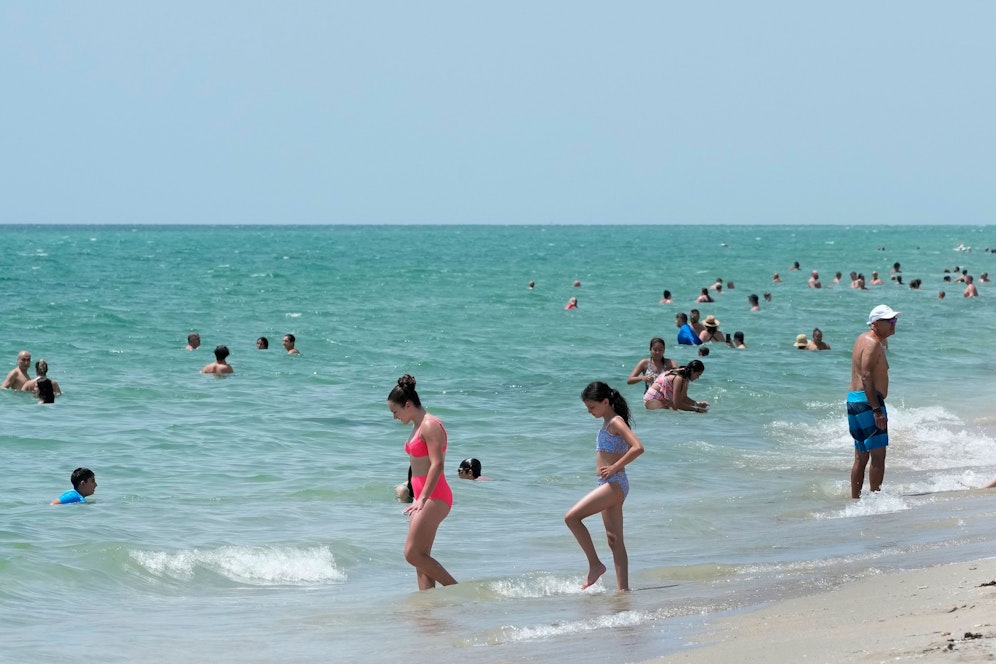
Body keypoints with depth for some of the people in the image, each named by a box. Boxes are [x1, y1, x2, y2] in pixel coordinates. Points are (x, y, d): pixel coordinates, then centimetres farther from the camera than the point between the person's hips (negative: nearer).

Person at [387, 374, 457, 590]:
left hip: (434, 497, -10)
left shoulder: (430, 425, -13)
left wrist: (422, 499, -28)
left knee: (413, 554, -13)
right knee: (420, 557, 6)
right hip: (424, 497, 10)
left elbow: (437, 464, -22)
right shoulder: (418, 426, 17)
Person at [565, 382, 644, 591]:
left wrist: (614, 468, -20)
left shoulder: (616, 422, -11)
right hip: (609, 485, 10)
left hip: (614, 484, -10)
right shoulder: (607, 424, 18)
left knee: (571, 517, -15)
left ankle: (594, 564, -7)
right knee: (614, 540, 8)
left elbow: (637, 448, -23)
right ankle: (623, 588, 7)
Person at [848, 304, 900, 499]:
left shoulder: (863, 339, 16)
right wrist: (877, 410, -25)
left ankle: (855, 498, 18)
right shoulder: (872, 344, -14)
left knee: (861, 456, 15)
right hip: (867, 401, -11)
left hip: (853, 400, 11)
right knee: (878, 455, -9)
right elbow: (866, 377, -23)